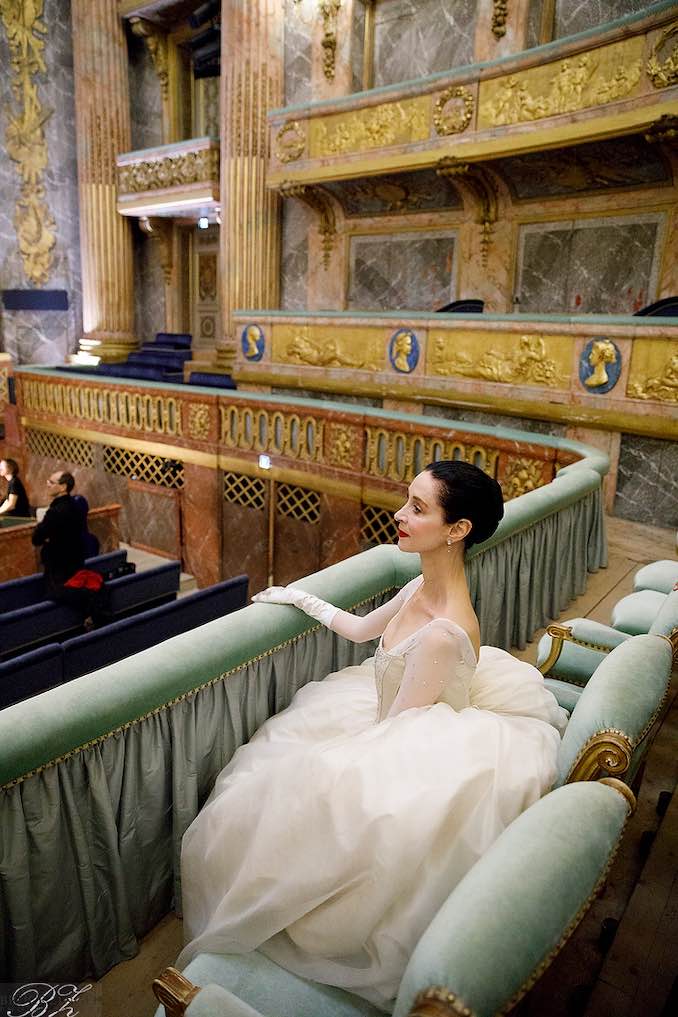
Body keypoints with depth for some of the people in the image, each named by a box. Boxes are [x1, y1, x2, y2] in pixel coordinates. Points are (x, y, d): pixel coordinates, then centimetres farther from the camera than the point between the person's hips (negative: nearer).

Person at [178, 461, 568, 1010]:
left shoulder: (443, 633, -35)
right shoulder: (423, 588, -9)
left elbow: (391, 731, -25)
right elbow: (361, 629, 10)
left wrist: (319, 756, -11)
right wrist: (300, 597, 16)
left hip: (398, 756, -8)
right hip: (394, 718, 8)